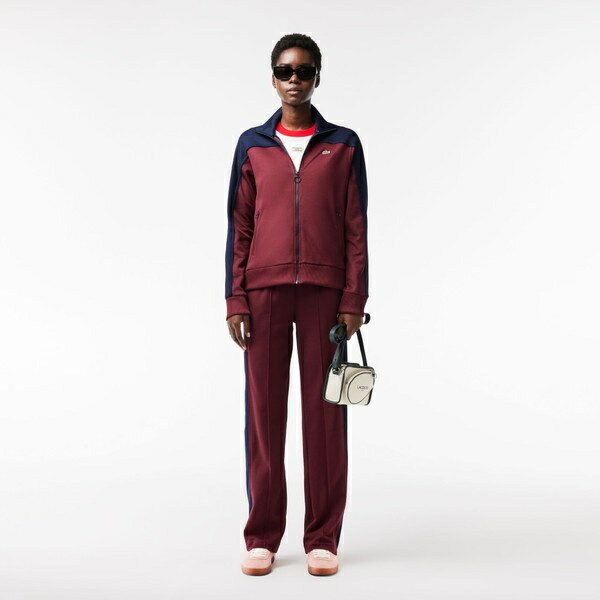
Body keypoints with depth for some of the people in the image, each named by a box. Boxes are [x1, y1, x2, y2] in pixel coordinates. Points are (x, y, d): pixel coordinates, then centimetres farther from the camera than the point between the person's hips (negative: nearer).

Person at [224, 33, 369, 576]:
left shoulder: (343, 145, 9)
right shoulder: (252, 145, 10)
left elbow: (356, 228, 5)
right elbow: (239, 226, 8)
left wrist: (353, 300, -4)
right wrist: (235, 299, -1)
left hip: (324, 291, 0)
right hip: (264, 291, 1)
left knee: (325, 412, 1)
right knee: (264, 410, 2)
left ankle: (323, 538, 11)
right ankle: (262, 537, 13)